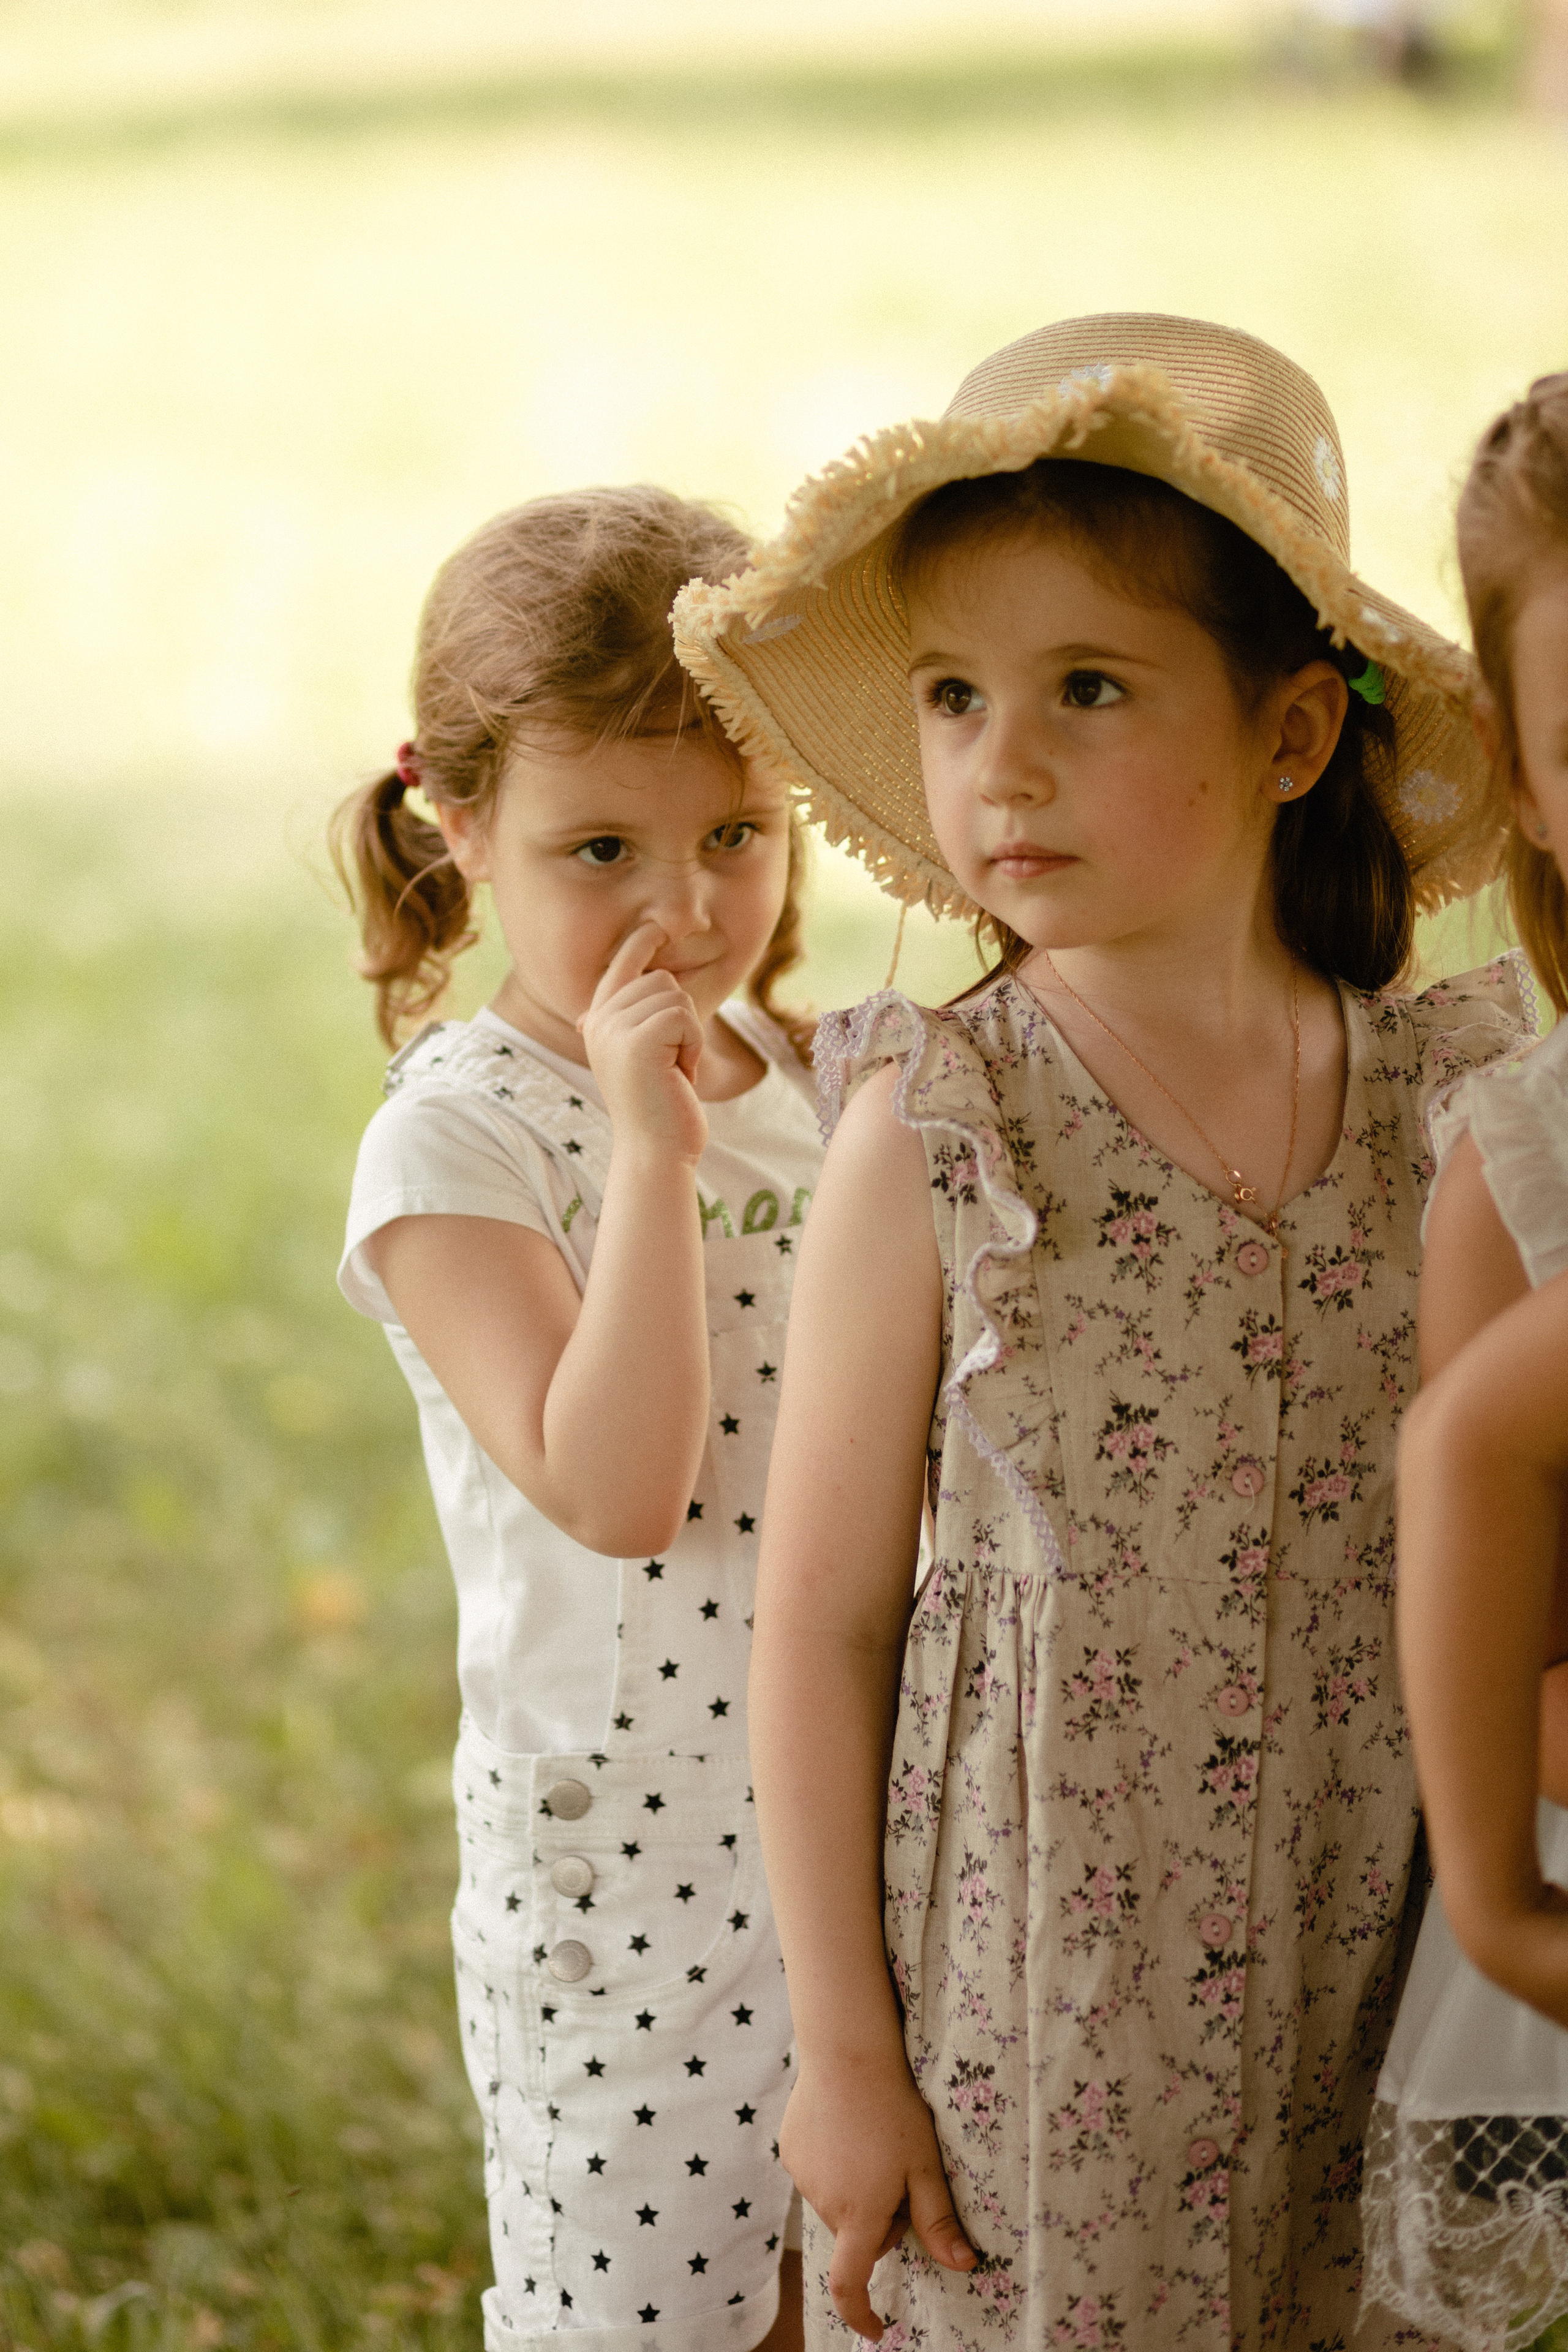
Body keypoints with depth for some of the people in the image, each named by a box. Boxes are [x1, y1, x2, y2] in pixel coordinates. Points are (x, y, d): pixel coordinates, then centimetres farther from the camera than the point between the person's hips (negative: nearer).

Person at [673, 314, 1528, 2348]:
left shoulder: (1452, 1105, -3)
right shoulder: (934, 1144, -10)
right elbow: (822, 1624, -6)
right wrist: (841, 2050, -6)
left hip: (1367, 2006, 3)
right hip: (1021, 2008, -2)